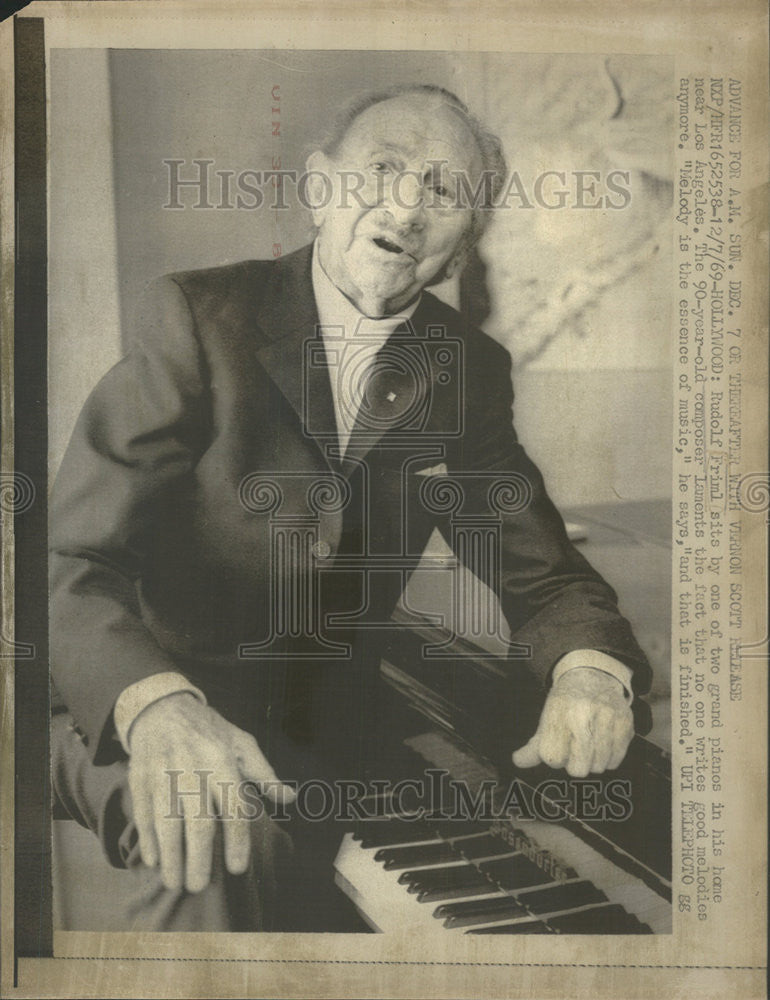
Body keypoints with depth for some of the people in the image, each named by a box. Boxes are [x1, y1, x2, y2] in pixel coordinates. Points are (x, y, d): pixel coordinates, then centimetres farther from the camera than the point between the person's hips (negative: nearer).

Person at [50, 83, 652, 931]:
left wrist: (590, 667, -18)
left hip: (329, 735, 5)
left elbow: (540, 571, 6)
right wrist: (158, 705, -36)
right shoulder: (198, 316, -10)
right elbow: (72, 557, -17)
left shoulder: (472, 374, 2)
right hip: (143, 725, -4)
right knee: (223, 853, -33)